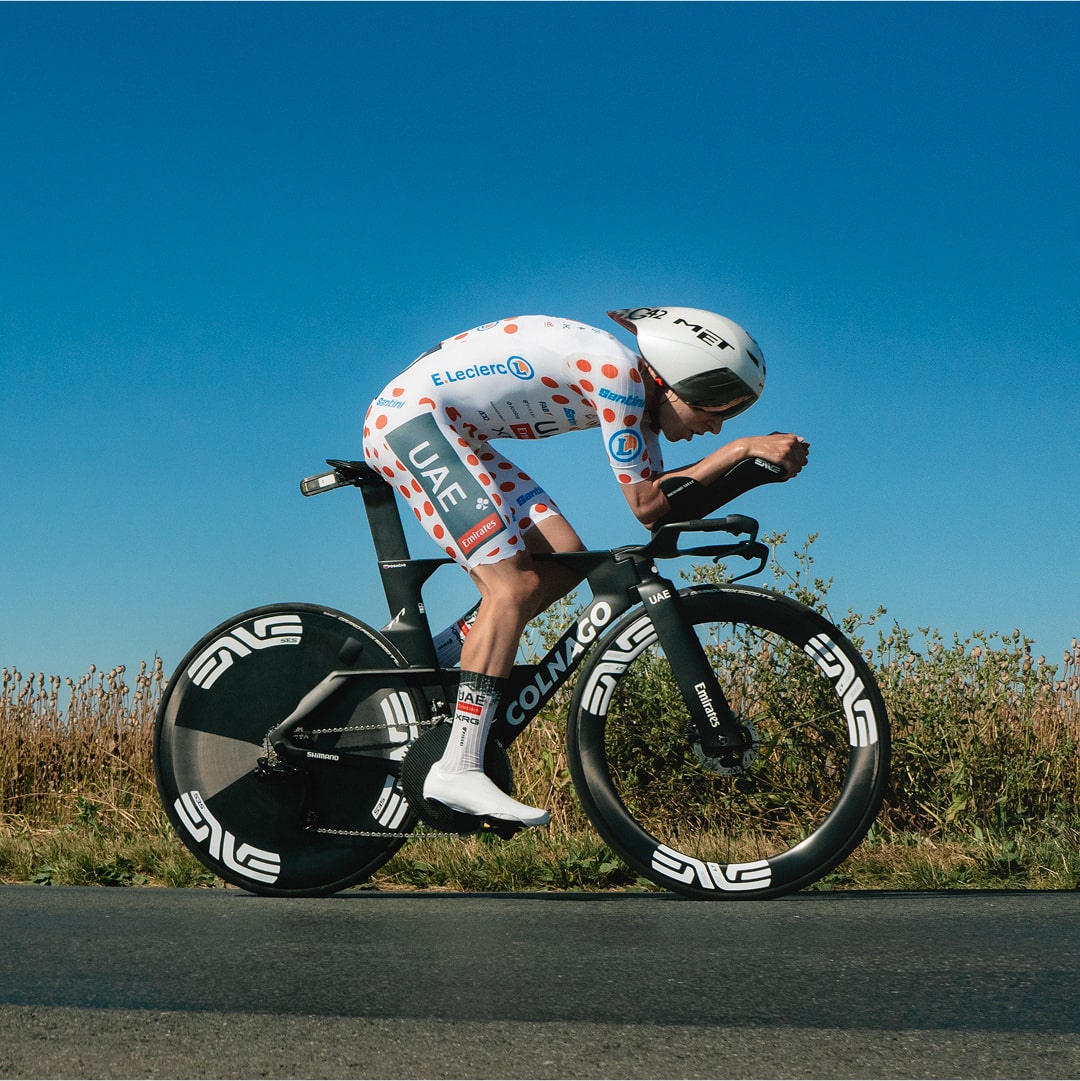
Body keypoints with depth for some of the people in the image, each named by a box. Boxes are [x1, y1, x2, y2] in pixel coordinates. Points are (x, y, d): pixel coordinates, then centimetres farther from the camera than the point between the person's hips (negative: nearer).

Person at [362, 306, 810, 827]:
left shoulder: (640, 393, 9)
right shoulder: (617, 370, -20)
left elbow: (659, 502, 4)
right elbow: (645, 506, -19)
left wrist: (759, 457, -5)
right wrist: (741, 448, -18)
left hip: (452, 433, 10)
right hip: (411, 416, -10)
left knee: (564, 560, 2)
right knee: (513, 586, -17)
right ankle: (458, 770, -20)